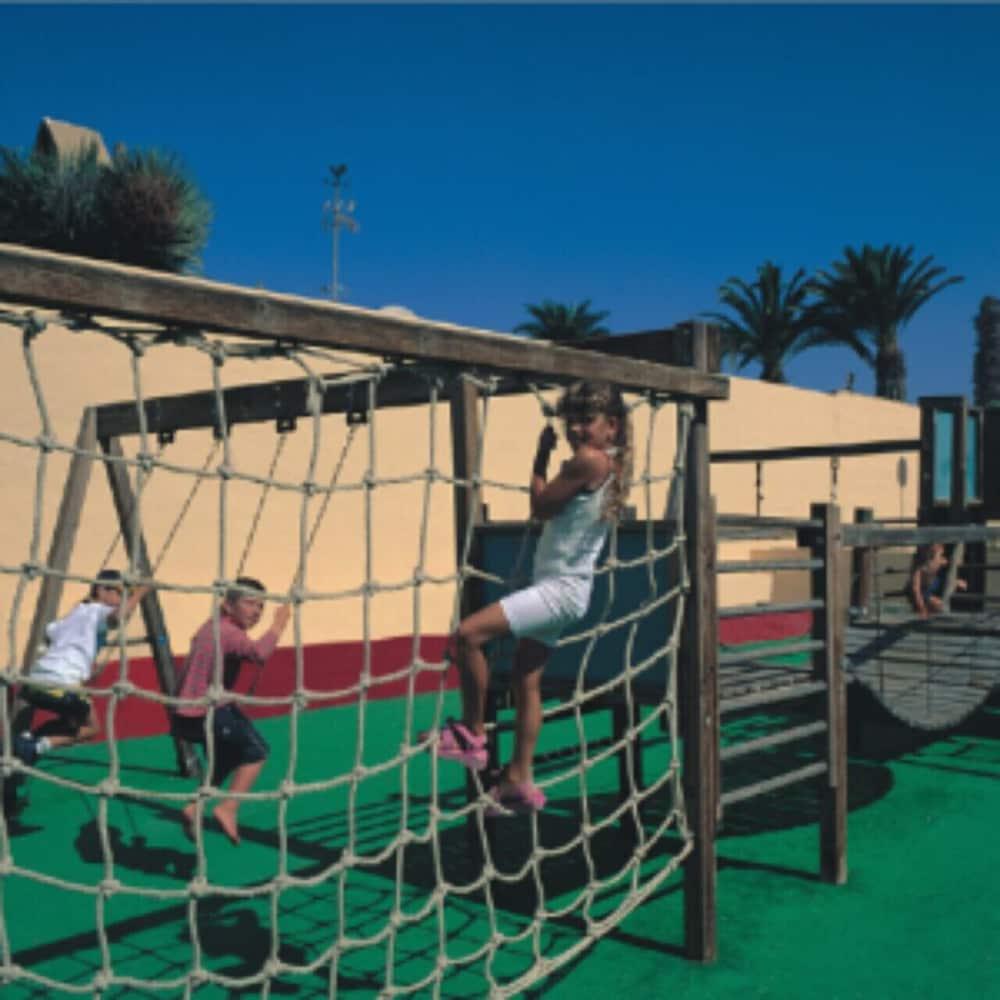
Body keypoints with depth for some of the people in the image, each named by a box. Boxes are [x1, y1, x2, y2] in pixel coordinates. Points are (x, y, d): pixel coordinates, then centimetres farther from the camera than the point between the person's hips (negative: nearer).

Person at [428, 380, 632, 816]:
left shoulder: (589, 460, -15)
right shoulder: (610, 465, 13)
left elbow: (540, 506, -9)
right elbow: (552, 509, 20)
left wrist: (541, 457, 2)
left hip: (560, 589, -11)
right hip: (560, 589, 11)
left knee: (466, 635, -21)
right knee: (526, 681, 14)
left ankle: (472, 732, -8)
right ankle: (519, 780, 21)